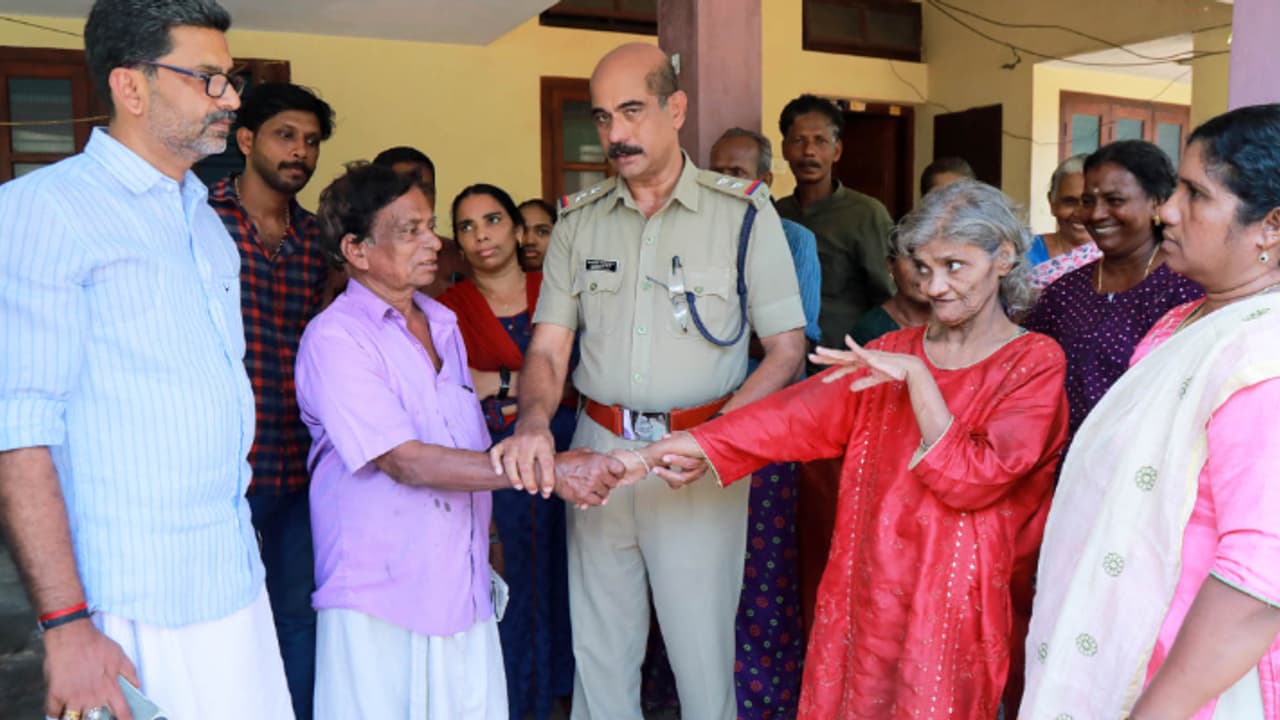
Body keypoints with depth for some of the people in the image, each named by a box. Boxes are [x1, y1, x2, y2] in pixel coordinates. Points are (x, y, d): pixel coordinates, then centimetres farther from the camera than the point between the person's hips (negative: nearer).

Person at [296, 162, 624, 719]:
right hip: (381, 599, -6)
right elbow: (405, 462, -21)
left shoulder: (442, 324, 12)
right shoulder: (334, 337, -12)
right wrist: (549, 470, -24)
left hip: (463, 588, 6)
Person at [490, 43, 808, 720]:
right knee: (597, 651, 14)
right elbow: (548, 347, 4)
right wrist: (533, 422, -18)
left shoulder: (742, 212, -3)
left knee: (702, 649, 6)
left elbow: (787, 348, -4)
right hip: (597, 451, 3)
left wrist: (712, 436, -19)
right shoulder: (579, 219, 6)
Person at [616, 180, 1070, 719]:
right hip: (868, 592, 4)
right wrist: (679, 448, -12)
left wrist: (915, 375, -19)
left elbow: (970, 481, -14)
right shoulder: (894, 351, 9)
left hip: (956, 605, -4)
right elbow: (799, 414, -3)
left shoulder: (1035, 364, -4)